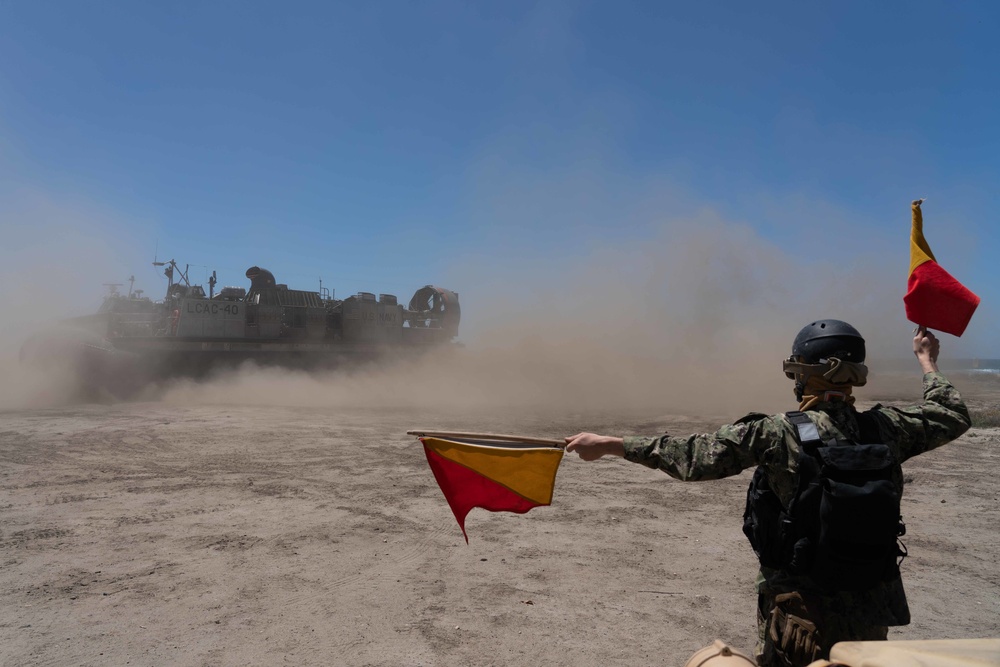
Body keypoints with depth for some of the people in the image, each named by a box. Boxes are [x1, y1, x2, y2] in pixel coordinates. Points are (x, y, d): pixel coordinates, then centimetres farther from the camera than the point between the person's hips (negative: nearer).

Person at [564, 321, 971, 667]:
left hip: (802, 610, -4)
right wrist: (927, 359, 28)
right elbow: (952, 416, 12)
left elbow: (691, 457, -19)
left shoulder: (777, 434, -19)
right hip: (870, 609, 4)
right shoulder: (884, 429, -7)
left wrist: (608, 444, -13)